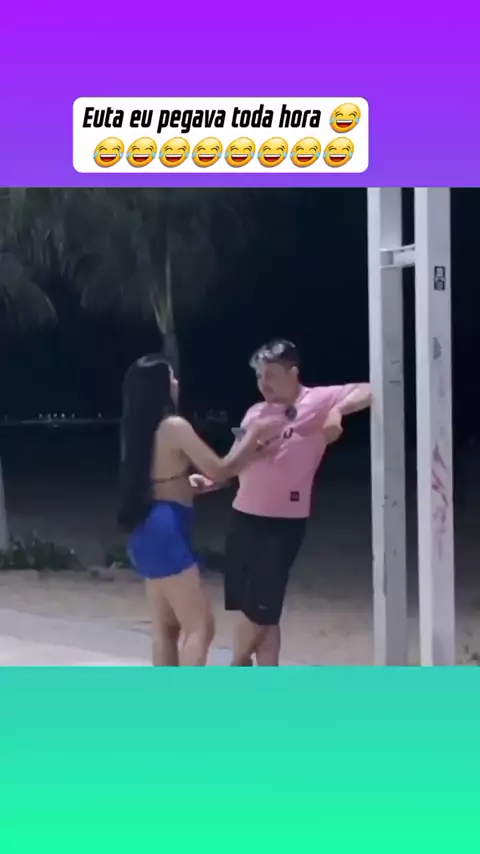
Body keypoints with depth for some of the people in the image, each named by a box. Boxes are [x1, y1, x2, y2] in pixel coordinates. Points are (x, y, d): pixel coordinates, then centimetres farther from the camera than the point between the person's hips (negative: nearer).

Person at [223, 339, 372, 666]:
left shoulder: (318, 400, -6)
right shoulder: (255, 413, 11)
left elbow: (368, 392, -17)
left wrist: (337, 410, -34)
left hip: (284, 522, -6)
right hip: (245, 517, 6)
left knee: (260, 606, -1)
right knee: (260, 610, 11)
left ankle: (239, 665, 26)